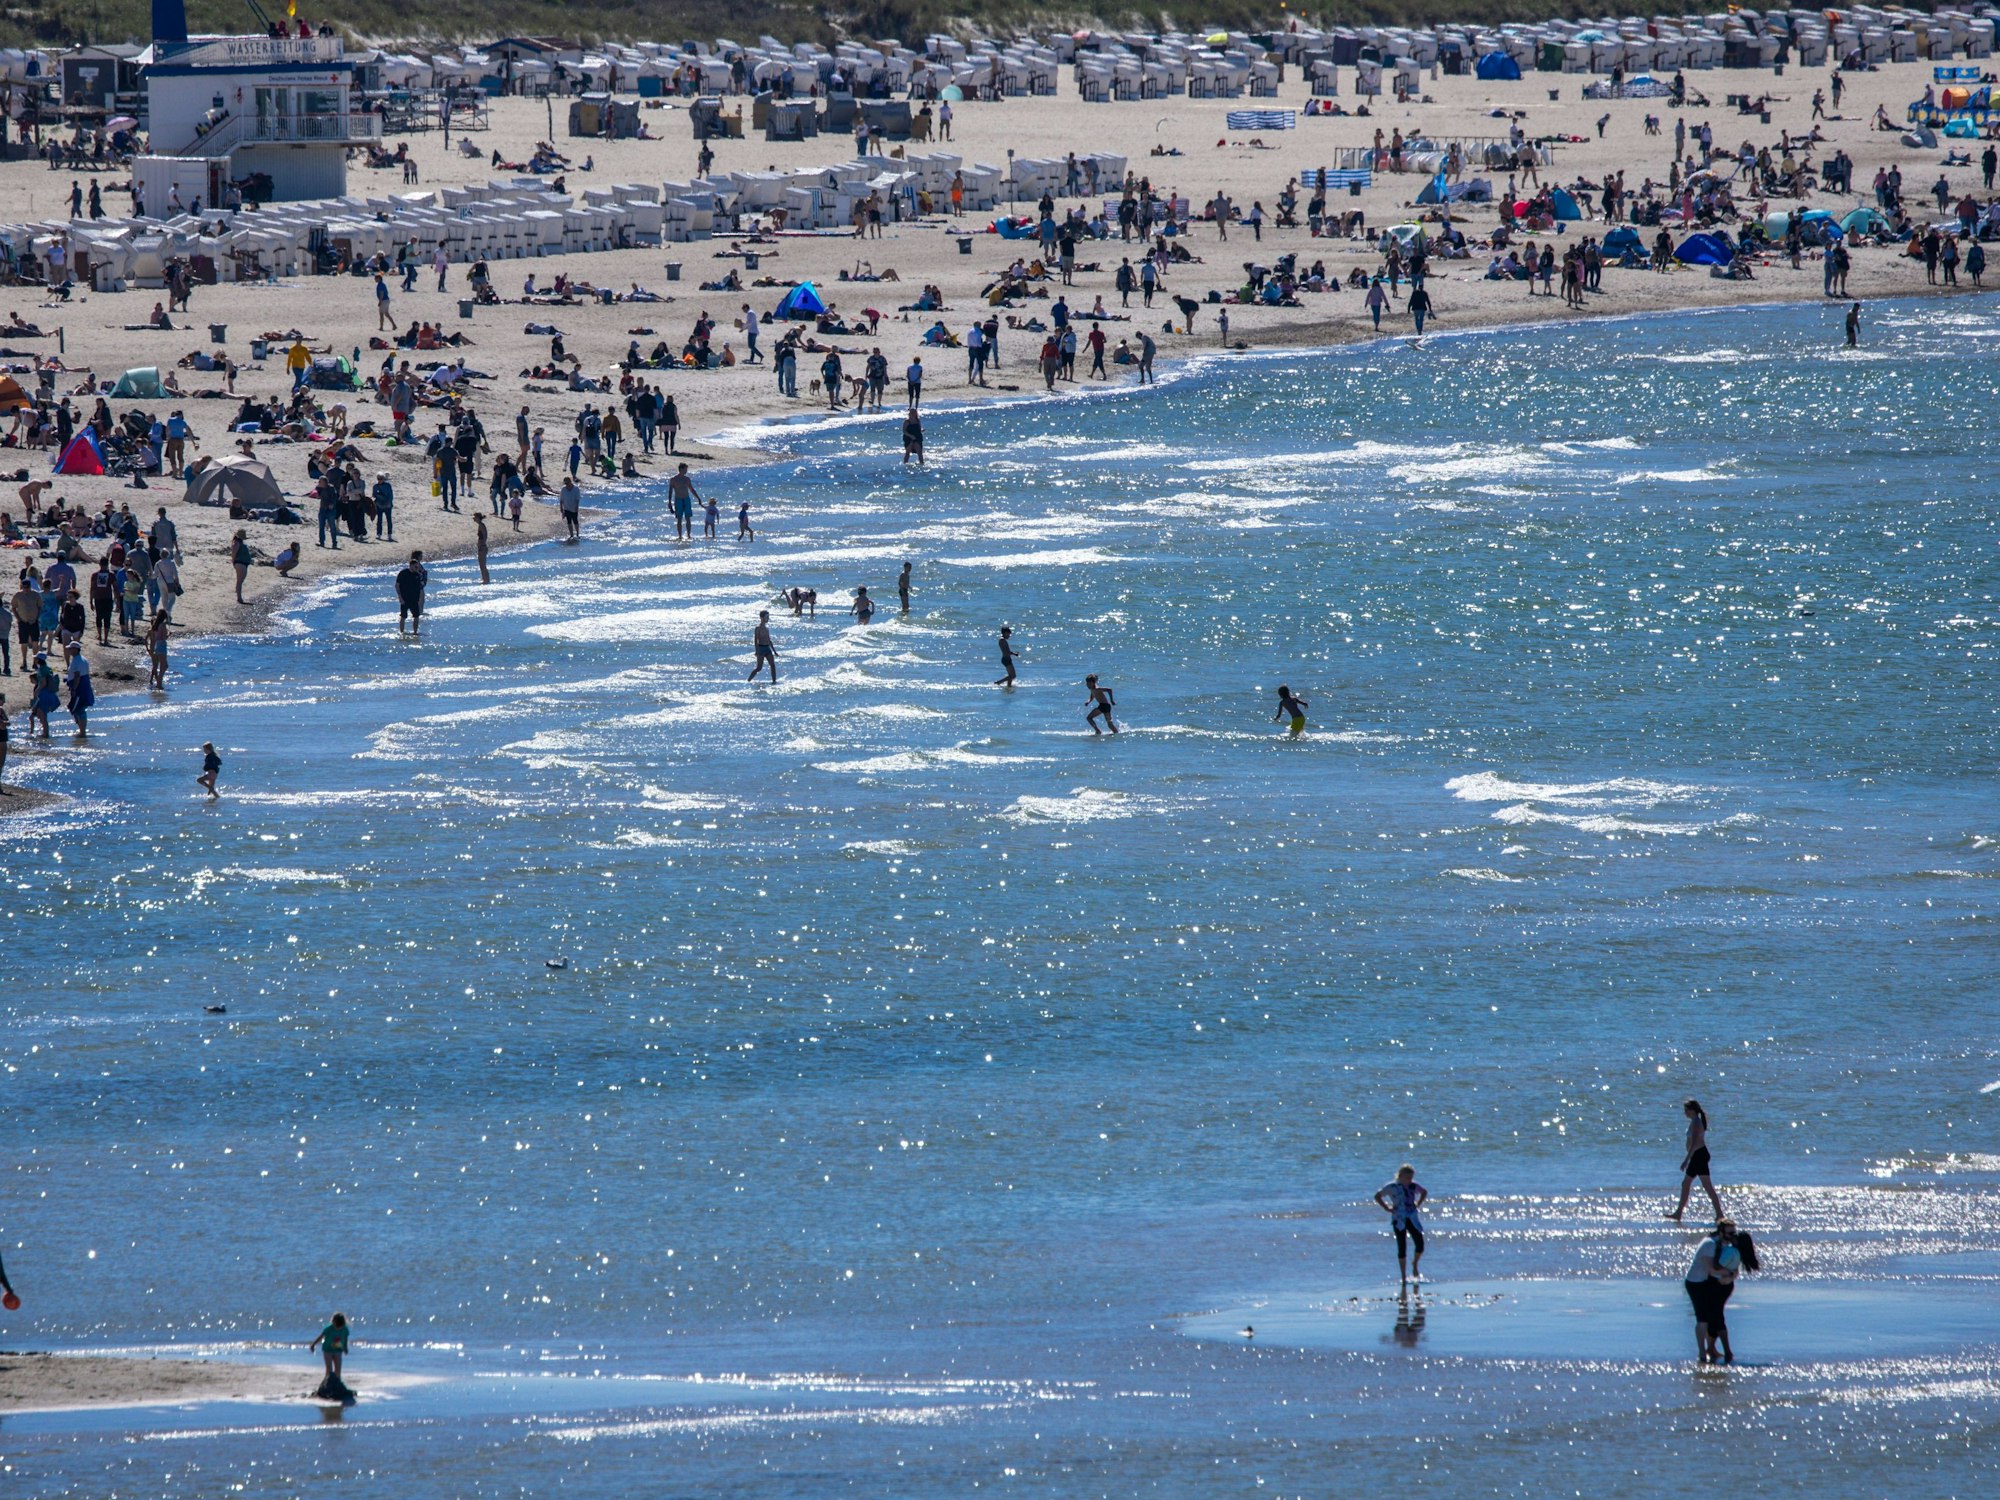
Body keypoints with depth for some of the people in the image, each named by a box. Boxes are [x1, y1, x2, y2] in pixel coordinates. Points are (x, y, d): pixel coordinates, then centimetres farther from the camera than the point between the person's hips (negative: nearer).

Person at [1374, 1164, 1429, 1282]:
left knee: (1420, 1244, -6)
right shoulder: (1392, 1187, -6)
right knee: (1402, 1247, -4)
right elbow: (1377, 1196, -1)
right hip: (1399, 1219, -4)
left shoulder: (1414, 1186, 6)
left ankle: (1415, 1266, 23)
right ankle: (1404, 1276, 2)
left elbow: (1424, 1192, 26)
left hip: (1412, 1218, 4)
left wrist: (1418, 1204, 11)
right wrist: (1387, 1208, -7)